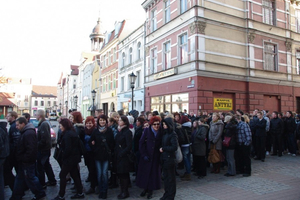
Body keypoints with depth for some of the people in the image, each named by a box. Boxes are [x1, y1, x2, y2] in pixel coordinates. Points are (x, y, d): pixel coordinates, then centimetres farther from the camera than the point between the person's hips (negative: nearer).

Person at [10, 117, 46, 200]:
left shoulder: (29, 133, -23)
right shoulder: (25, 132, 10)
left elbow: (31, 149, -29)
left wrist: (25, 158, -21)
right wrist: (20, 158, 16)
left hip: (27, 162, -10)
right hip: (24, 161, 10)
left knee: (30, 178, 2)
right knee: (20, 178, 18)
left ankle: (40, 193, 16)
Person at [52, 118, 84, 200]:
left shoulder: (67, 134, -18)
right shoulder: (73, 132, 11)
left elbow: (68, 148, -22)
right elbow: (76, 146, 14)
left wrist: (63, 157, -10)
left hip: (69, 159, -9)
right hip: (75, 157, 9)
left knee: (62, 175, 2)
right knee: (75, 175, 14)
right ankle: (80, 193, 20)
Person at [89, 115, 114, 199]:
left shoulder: (109, 130, 0)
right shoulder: (95, 131, 3)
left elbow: (112, 142, 2)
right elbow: (91, 142, 6)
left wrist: (110, 150, -5)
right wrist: (95, 150, -2)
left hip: (106, 155, -1)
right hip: (97, 155, 1)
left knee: (104, 173, -3)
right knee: (99, 174, 4)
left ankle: (104, 191, 11)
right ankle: (100, 190, 20)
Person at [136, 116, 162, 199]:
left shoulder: (161, 132, -3)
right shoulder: (147, 131, -6)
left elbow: (161, 144, 1)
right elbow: (141, 143, -7)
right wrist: (144, 155, -11)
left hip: (155, 157, 1)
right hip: (146, 156, 0)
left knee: (153, 173, 7)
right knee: (145, 172, 8)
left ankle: (150, 190, 24)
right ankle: (145, 188, 28)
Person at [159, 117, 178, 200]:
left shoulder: (173, 134, -13)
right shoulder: (164, 133, 8)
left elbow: (174, 147, -17)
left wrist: (163, 149, -12)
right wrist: (160, 148, -2)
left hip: (169, 158, -7)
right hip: (164, 158, 7)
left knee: (171, 178, 7)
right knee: (165, 177, 15)